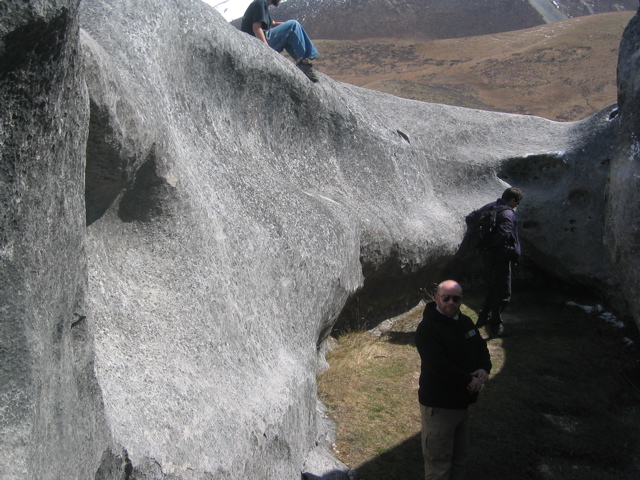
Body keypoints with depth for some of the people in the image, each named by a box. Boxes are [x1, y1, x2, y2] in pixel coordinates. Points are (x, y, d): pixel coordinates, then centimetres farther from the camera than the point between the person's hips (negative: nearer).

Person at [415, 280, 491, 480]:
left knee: (460, 456, 21)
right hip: (438, 405, -8)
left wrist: (484, 368, -8)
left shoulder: (465, 322, 9)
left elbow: (481, 347, 15)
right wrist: (468, 380, -23)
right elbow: (437, 364, -28)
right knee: (439, 460, 0)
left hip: (462, 402, 8)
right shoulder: (427, 328, -19)